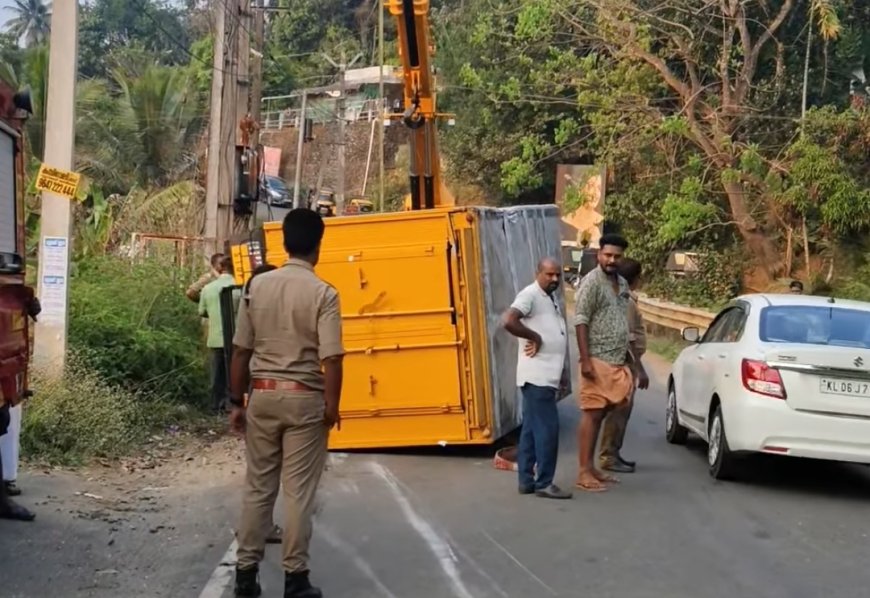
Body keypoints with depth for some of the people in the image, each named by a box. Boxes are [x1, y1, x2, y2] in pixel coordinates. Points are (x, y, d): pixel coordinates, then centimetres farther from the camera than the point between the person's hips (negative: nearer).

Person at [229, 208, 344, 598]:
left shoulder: (258, 286, 2)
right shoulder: (322, 293, -10)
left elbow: (241, 350, 5)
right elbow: (331, 359, -15)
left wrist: (237, 401, 12)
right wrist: (332, 406, -4)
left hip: (262, 394, 4)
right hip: (304, 398, -4)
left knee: (257, 486, 12)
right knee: (299, 491, 4)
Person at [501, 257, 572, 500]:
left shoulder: (551, 299, 19)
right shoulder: (530, 295, -11)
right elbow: (508, 321, -28)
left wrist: (561, 372, 22)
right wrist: (535, 337, -18)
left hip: (547, 376, 9)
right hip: (536, 376, -9)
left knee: (531, 429, 10)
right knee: (547, 428, -9)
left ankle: (526, 481, 14)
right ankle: (544, 483, -4)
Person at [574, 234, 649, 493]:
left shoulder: (622, 284, 15)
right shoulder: (592, 282, -9)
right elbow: (580, 322, -14)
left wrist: (633, 362, 21)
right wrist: (585, 360, -20)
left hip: (617, 362, 8)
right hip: (597, 360, -8)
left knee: (601, 414, 10)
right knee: (592, 414, -8)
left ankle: (591, 467, 17)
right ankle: (584, 472, -6)